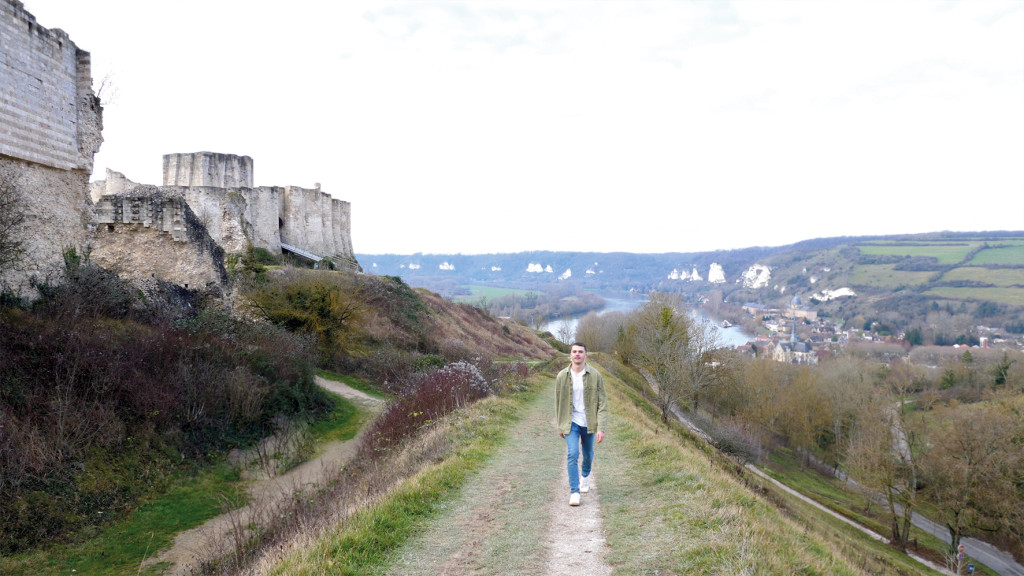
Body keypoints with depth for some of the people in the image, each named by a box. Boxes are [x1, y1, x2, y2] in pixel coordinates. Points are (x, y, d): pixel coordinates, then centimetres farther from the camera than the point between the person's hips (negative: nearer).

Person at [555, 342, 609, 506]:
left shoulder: (595, 376, -10)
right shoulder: (562, 376, -5)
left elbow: (602, 403, -9)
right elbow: (558, 402, 6)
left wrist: (601, 428, -14)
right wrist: (559, 426, 11)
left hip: (588, 423, 1)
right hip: (571, 422, -1)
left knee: (588, 454, 17)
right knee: (573, 454, -14)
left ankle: (586, 476, 49)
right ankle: (574, 492, -7)